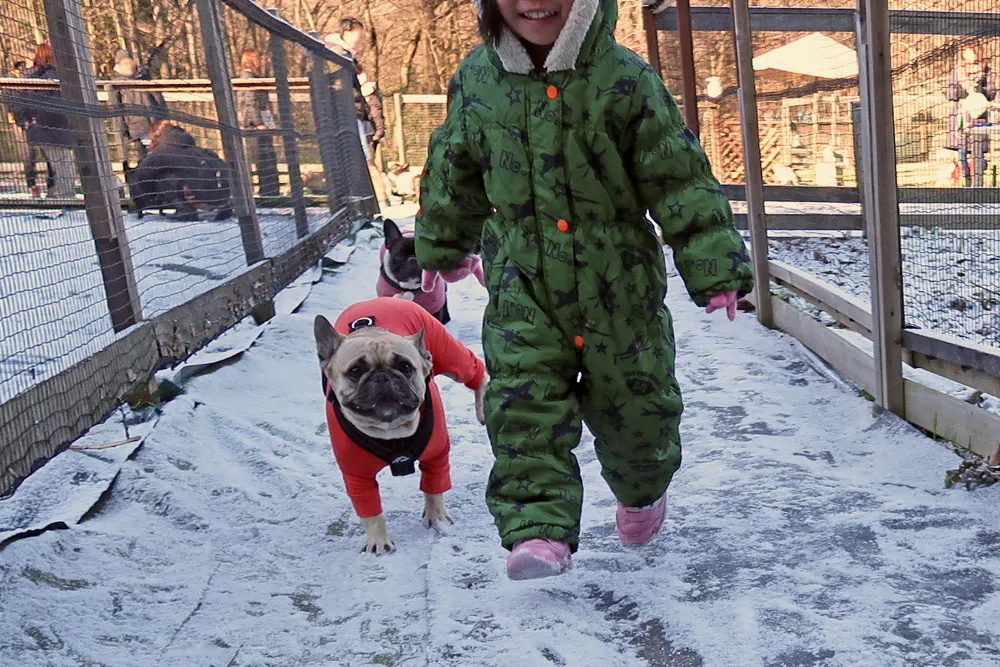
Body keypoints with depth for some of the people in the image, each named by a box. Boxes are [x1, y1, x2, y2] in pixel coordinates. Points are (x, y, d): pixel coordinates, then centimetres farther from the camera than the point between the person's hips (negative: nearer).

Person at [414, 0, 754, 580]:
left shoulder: (623, 77, -11)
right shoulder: (476, 79, -1)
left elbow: (679, 178, -9)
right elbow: (454, 172, 14)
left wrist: (715, 266, -12)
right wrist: (442, 245, 26)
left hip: (619, 283, -1)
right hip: (522, 281, 2)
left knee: (635, 400, 14)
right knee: (523, 401, -11)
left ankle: (643, 489, 44)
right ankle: (539, 528, -4)